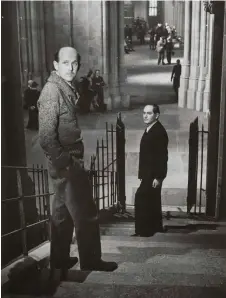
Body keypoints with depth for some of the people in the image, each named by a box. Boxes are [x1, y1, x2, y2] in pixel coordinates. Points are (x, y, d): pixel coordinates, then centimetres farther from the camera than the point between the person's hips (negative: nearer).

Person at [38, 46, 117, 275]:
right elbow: (46, 137, -22)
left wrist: (72, 159, 13)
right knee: (86, 214, 0)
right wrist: (64, 162, -18)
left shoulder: (68, 89, 12)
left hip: (69, 161, 9)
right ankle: (90, 262, 15)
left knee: (63, 213, 17)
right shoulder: (52, 91, -17)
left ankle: (60, 260, 29)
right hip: (65, 164, -9)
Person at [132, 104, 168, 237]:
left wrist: (158, 177, -23)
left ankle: (144, 230, -4)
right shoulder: (149, 130, 13)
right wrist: (143, 173, 16)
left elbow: (162, 156, -21)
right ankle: (156, 227, 27)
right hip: (148, 173, 10)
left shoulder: (159, 131, -17)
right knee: (152, 200, 16)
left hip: (154, 174, -10)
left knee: (141, 197, -11)